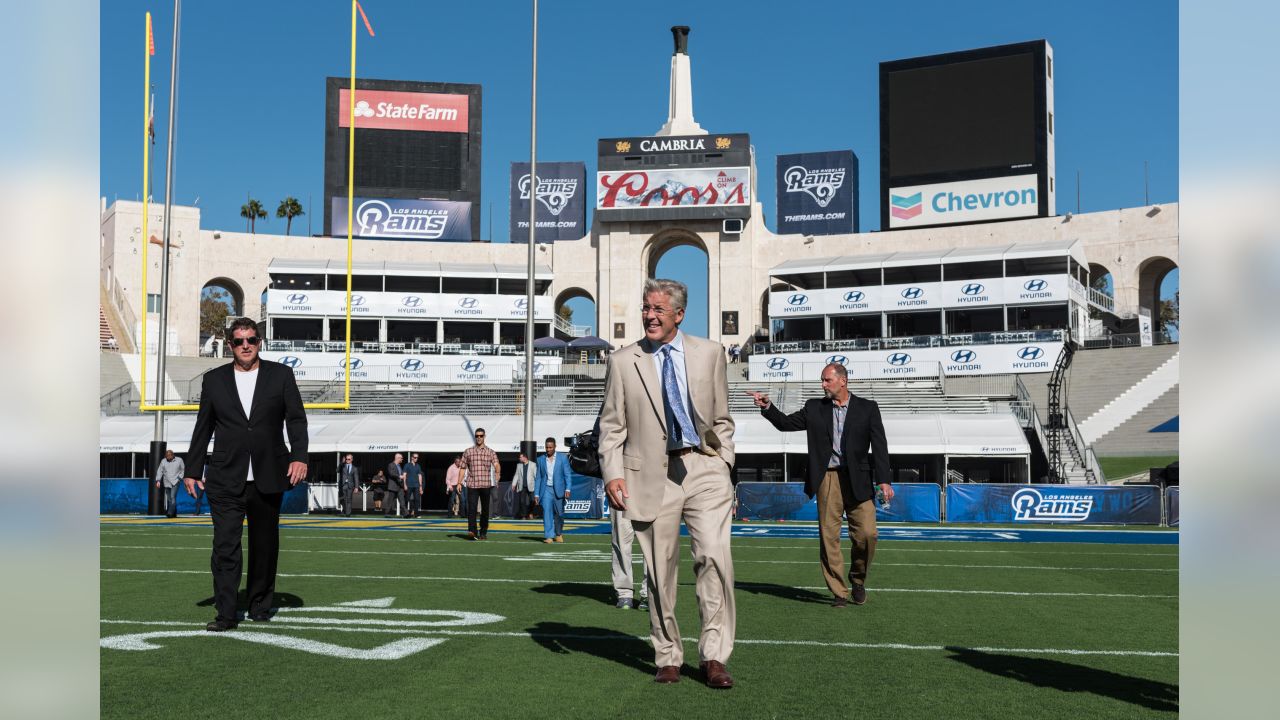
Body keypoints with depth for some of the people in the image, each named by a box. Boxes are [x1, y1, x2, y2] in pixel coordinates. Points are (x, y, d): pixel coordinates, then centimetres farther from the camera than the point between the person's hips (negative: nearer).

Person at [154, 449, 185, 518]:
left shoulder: (179, 460, 2)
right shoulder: (163, 461, 7)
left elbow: (183, 470, 8)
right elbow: (159, 471, 6)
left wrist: (179, 477, -4)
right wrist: (158, 480, -4)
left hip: (175, 482, -3)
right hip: (167, 483, 3)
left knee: (173, 497, -18)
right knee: (169, 499, 5)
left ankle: (171, 513, -20)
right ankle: (174, 514, 15)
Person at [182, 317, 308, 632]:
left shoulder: (281, 374, 5)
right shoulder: (214, 379, 8)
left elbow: (296, 419, 1)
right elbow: (203, 428, 11)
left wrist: (299, 456, -11)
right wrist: (193, 470, 10)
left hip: (268, 478, 0)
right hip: (226, 479, 0)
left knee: (265, 545, 10)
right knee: (225, 546, -7)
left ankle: (260, 606, 24)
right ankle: (225, 614, -3)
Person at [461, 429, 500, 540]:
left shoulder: (490, 453, 7)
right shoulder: (468, 452, 9)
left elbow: (497, 466, -7)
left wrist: (497, 478, -27)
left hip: (486, 484, 1)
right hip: (472, 484, -1)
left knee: (485, 510, 6)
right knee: (471, 508, -14)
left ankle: (483, 532, 17)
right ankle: (472, 531, -21)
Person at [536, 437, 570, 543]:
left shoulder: (563, 459, 3)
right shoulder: (541, 460, 9)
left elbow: (567, 475, 0)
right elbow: (539, 477, 10)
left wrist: (567, 489, -13)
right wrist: (537, 494, 5)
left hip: (558, 490, -1)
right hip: (546, 490, 1)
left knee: (559, 513, 5)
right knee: (547, 511, -12)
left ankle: (559, 534, 26)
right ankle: (548, 536, -13)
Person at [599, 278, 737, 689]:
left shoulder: (709, 353, 10)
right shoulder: (623, 362, 7)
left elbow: (721, 418, 14)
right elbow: (612, 426, 6)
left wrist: (723, 462, 5)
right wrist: (613, 474, -5)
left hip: (704, 467, 0)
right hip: (651, 474, 0)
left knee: (715, 556, -13)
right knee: (660, 570, 5)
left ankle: (713, 657, -3)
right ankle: (668, 657, 20)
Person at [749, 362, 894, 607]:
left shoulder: (867, 408, 6)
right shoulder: (814, 407, 11)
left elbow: (879, 445, 1)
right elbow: (786, 423, 15)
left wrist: (884, 480, -8)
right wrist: (766, 406, -2)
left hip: (857, 480, -1)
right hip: (827, 479, 1)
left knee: (867, 534, -7)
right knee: (829, 536, -1)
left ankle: (858, 580, 19)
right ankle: (839, 592, 8)